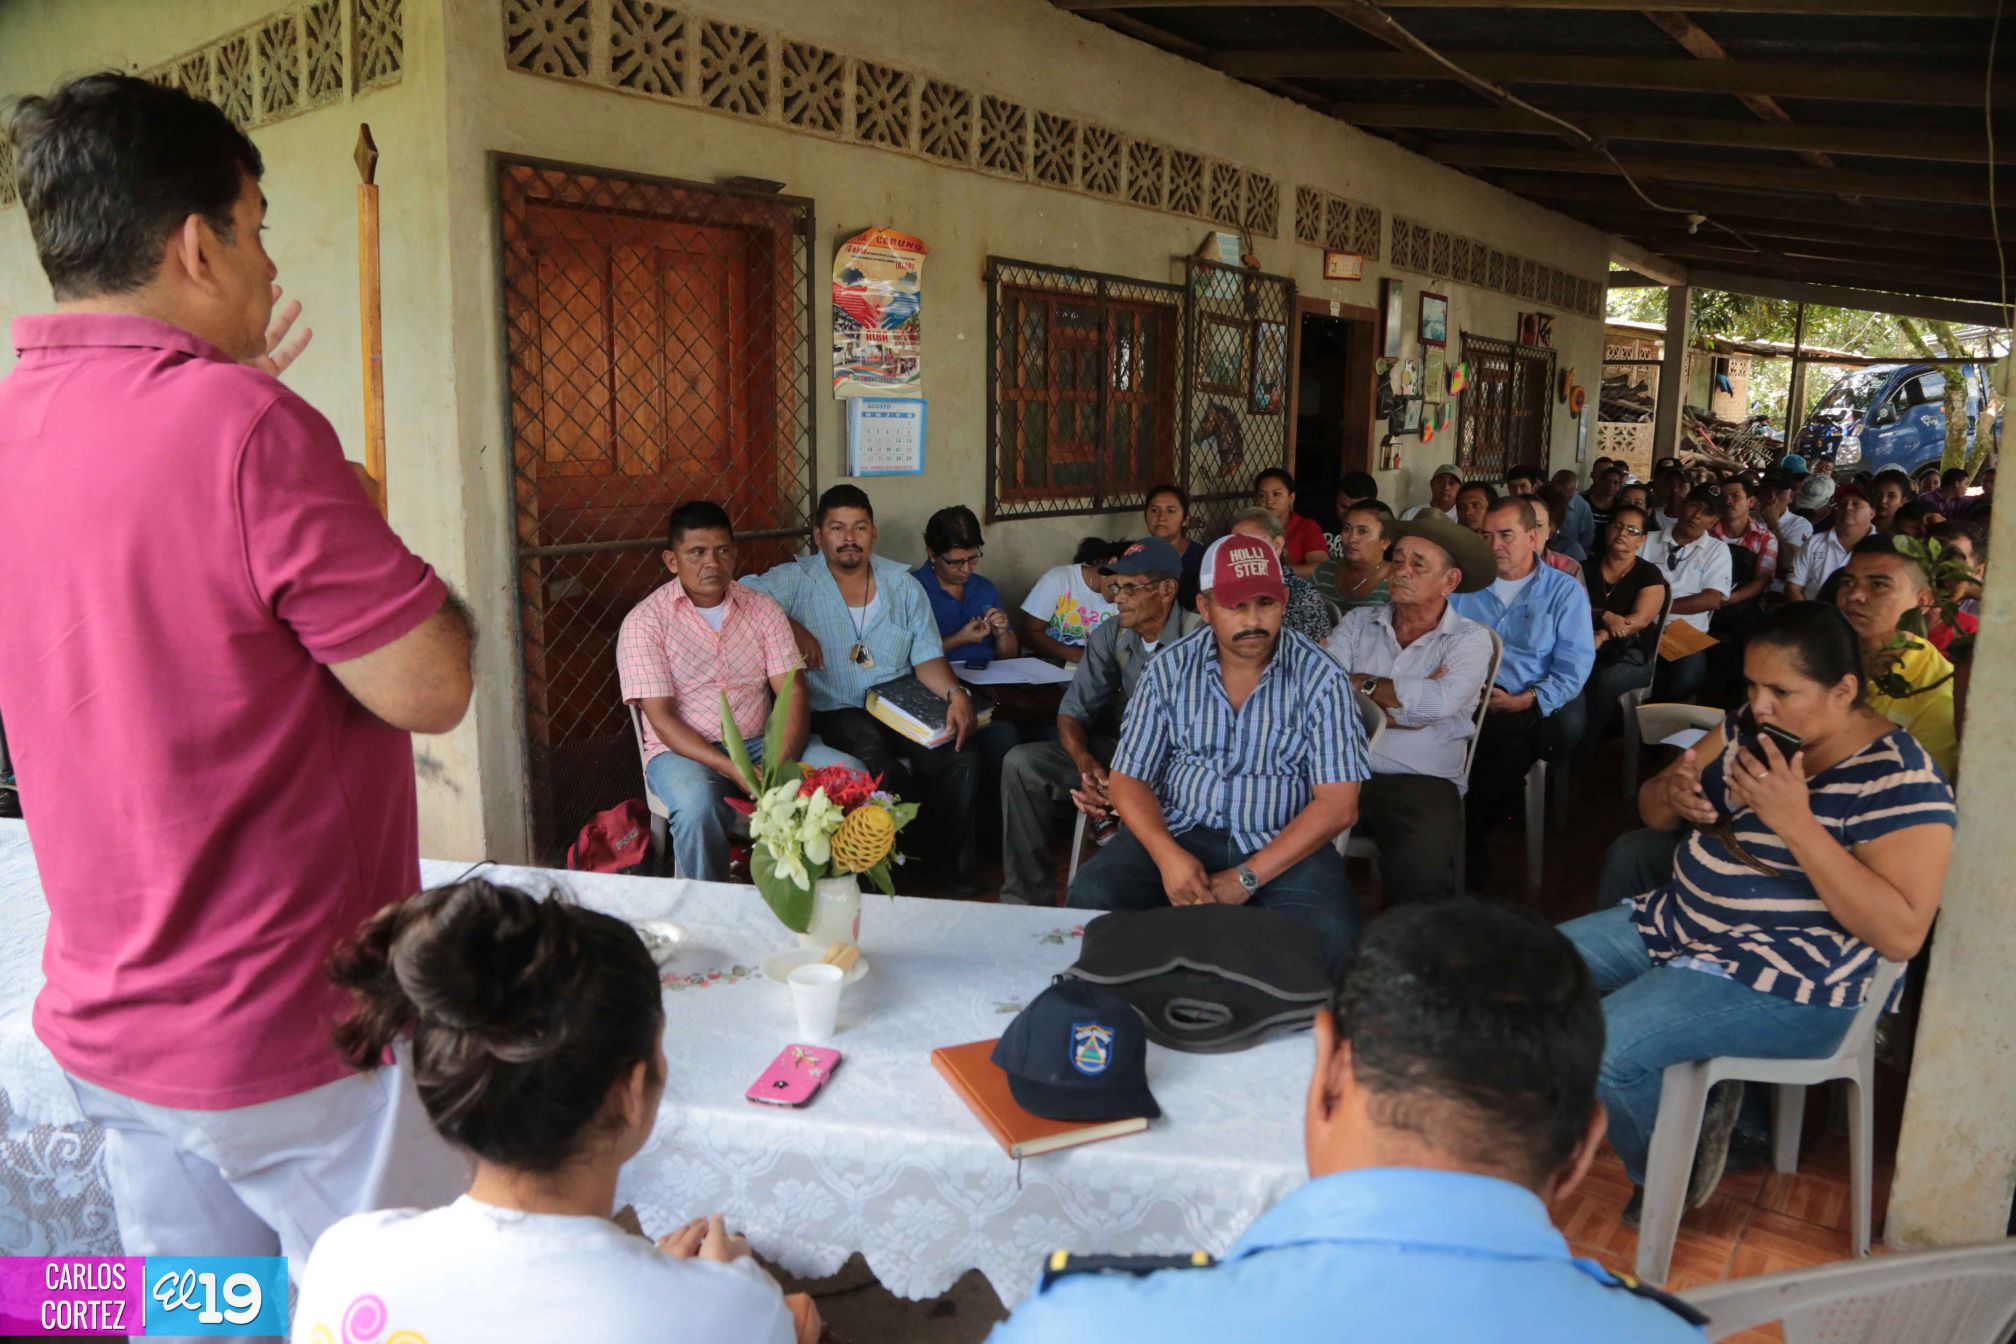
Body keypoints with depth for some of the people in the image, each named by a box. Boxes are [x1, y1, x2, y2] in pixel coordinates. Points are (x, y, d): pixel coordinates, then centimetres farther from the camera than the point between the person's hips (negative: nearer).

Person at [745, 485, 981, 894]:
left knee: (961, 759, -22)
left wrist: (955, 693, -13)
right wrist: (792, 626, -19)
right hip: (835, 712, -3)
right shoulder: (798, 580, 3)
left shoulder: (902, 584, 13)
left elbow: (928, 657, 6)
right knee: (878, 764, -35)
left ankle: (946, 870, -3)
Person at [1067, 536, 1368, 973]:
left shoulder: (1320, 678, -5)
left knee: (1330, 934, -31)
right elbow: (1128, 780, 3)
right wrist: (1167, 854, -18)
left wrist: (1247, 877, -18)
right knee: (1091, 896, -26)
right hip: (1179, 832, 2)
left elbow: (1337, 805, -9)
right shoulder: (1169, 670, 1)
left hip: (1284, 843, -1)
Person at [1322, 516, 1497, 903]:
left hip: (1422, 782, -2)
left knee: (1420, 869, -31)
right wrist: (1409, 699, -6)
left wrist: (1363, 683, -2)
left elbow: (1440, 702, -14)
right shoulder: (1358, 623, 14)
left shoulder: (1470, 639, 7)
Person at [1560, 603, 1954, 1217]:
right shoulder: (1748, 731, 3)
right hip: (1681, 925, 9)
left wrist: (1795, 822, -30)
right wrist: (1672, 793, -13)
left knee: (1601, 1045, -25)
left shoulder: (1897, 777, -17)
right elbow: (1651, 810, 12)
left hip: (1790, 987, -8)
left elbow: (1902, 934, -25)